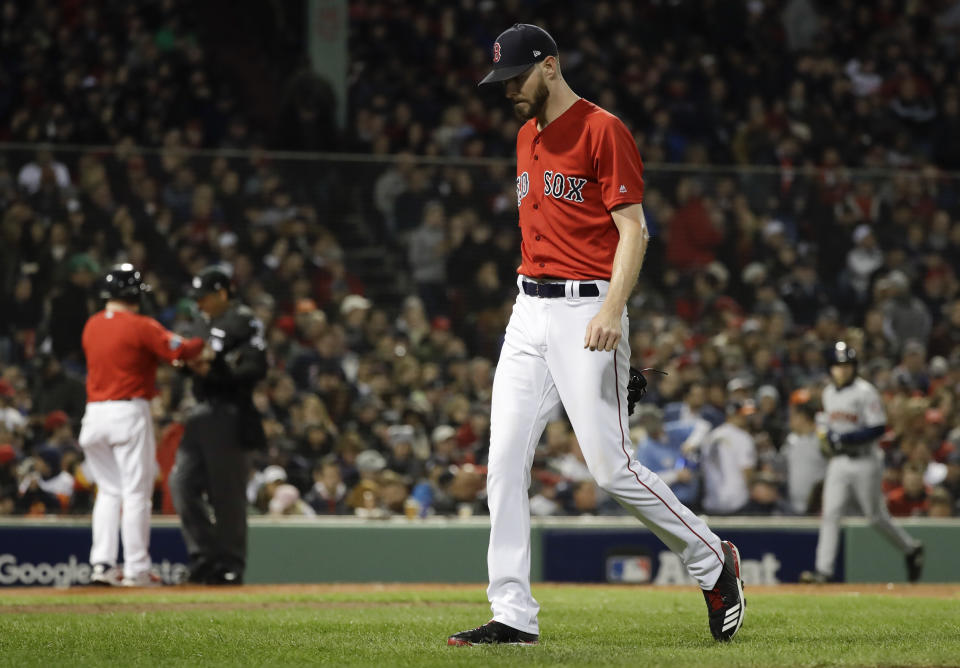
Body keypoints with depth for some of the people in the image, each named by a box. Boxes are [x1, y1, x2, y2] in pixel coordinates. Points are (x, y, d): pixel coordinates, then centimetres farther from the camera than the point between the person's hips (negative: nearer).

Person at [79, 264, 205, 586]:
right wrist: (205, 342, 3)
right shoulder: (140, 326, -9)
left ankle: (102, 563, 5)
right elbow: (181, 351, -16)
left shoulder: (91, 326, 10)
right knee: (136, 493, -1)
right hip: (129, 413, -6)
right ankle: (135, 569, -1)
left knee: (108, 491, 14)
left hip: (94, 414, 6)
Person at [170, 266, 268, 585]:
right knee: (182, 483, 1)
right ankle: (204, 556, 8)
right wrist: (186, 362, 0)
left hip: (229, 414, -8)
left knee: (227, 493, -4)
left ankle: (230, 566, 3)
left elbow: (256, 368, -15)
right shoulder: (202, 322, 18)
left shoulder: (244, 321, -7)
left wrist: (211, 371, -20)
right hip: (200, 412, 8)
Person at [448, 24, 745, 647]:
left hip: (588, 310, -8)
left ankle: (713, 560, 12)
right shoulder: (527, 135, 17)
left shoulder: (604, 130, -9)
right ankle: (513, 616, 1)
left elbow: (633, 230, -14)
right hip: (530, 310, 8)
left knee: (612, 467, -8)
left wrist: (612, 308, -26)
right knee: (505, 464, 0)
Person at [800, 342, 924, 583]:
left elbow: (878, 428, -17)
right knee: (830, 513, -7)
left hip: (864, 461, -6)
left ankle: (912, 548, 27)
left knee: (876, 516, 4)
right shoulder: (828, 393, 10)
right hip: (838, 462, 6)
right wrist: (826, 433, 4)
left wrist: (845, 438, -22)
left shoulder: (865, 392, -12)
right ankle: (823, 570, -11)